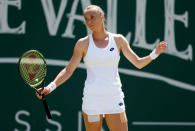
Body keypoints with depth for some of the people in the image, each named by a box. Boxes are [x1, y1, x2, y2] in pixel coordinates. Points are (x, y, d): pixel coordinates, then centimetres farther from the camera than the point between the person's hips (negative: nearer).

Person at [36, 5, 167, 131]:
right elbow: (68, 70, 3)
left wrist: (155, 53, -8)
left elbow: (138, 63, 8)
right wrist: (50, 87, -9)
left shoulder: (118, 40, 4)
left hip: (114, 100, 1)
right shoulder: (83, 44, 1)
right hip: (92, 99, -1)